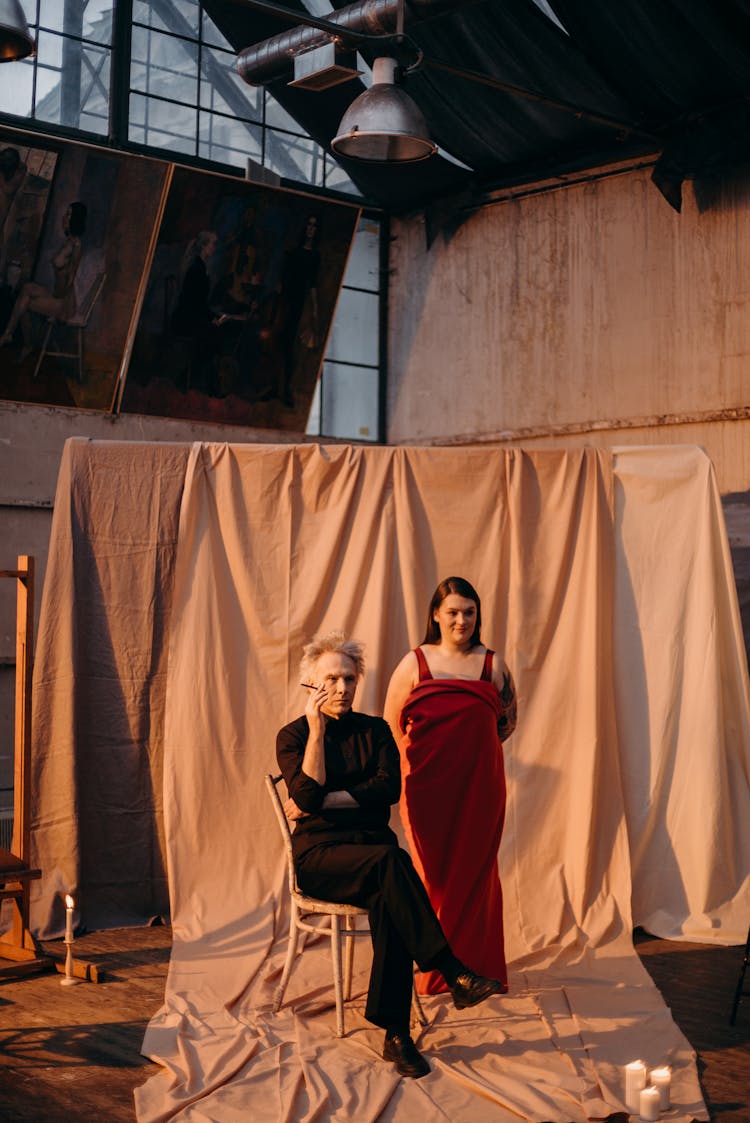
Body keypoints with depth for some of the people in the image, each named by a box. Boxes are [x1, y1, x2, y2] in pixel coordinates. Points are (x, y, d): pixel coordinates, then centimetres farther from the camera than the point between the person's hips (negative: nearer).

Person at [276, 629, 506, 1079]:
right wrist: (317, 729, -10)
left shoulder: (375, 730, 12)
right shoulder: (292, 736, 5)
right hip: (320, 854, -2)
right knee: (389, 860, -35)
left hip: (372, 846, 2)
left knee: (388, 899, -34)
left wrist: (323, 801, -9)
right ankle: (453, 973, -37)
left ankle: (396, 1033, -33)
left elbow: (389, 788, -5)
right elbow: (308, 795, -13)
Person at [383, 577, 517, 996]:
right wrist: (418, 758, 0)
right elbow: (392, 725, 3)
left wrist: (473, 750, 9)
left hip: (480, 785, 1)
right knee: (433, 873, 3)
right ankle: (433, 969, 14)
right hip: (428, 785, -1)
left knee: (475, 871, 5)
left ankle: (476, 968, 17)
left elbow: (508, 721, 16)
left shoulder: (494, 666, 5)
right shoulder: (414, 663, 1)